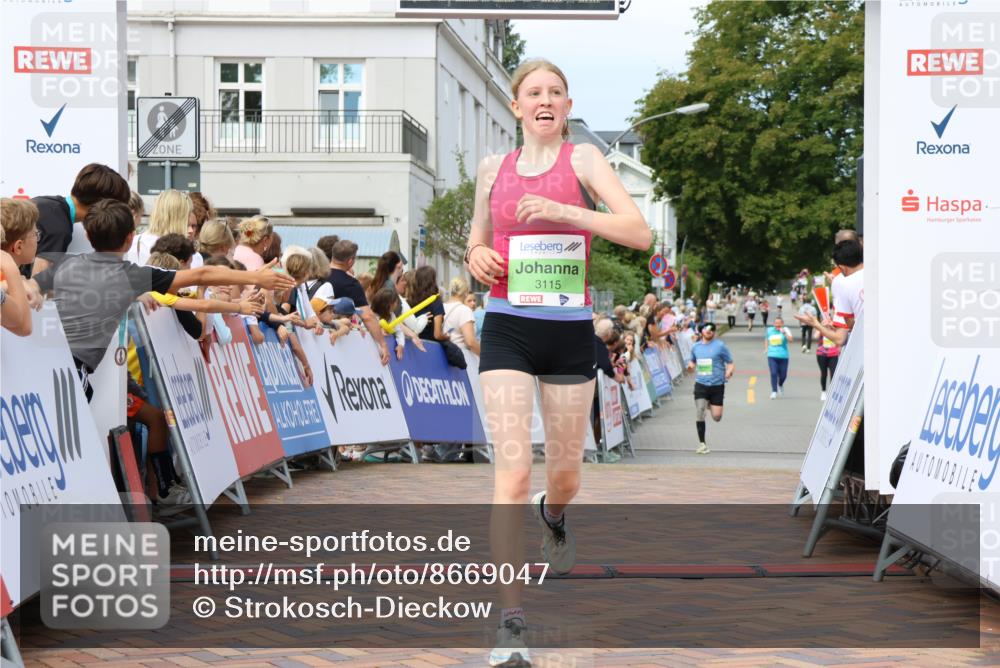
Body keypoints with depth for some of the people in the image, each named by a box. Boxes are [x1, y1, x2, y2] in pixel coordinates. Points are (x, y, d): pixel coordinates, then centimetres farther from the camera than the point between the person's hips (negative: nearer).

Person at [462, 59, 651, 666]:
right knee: (512, 469, -12)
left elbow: (639, 233, -15)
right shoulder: (493, 169, 8)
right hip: (507, 331, 1)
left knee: (565, 473, 13)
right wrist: (477, 257, -1)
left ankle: (554, 515, 53)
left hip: (571, 331, 0)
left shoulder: (583, 159, -2)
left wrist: (561, 210, -24)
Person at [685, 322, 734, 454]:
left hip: (717, 385, -2)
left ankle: (711, 405, 37)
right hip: (700, 384, 2)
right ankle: (702, 443, 3)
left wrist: (729, 372, -22)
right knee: (699, 414, -10)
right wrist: (691, 366, 1)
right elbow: (692, 361, 24)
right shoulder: (696, 347, 9)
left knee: (716, 417, -1)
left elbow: (730, 363, -1)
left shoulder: (720, 346, -3)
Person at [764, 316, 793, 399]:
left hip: (783, 356, -1)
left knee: (783, 375, 4)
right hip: (772, 356, 1)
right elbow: (766, 339, 28)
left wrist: (784, 333, -28)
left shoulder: (785, 330, -1)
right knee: (773, 373, -14)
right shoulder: (769, 330, 9)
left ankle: (780, 385, 38)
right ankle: (774, 391, -8)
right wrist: (766, 348, 14)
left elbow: (790, 340, -15)